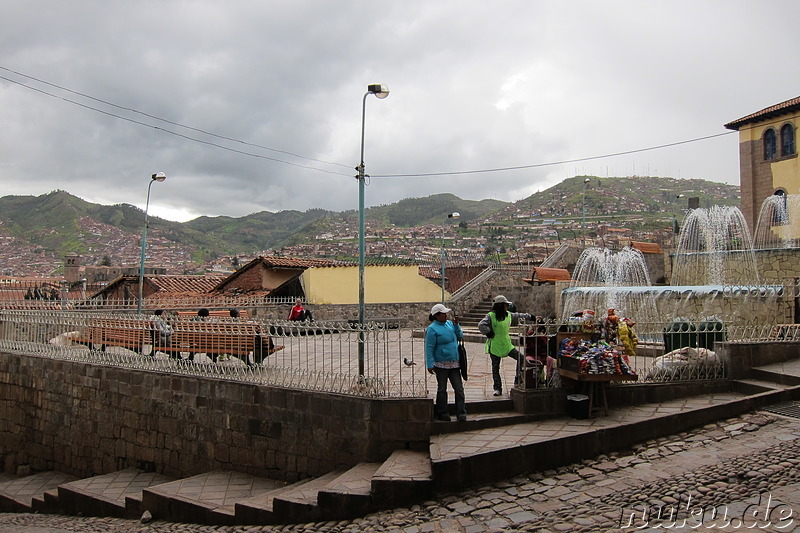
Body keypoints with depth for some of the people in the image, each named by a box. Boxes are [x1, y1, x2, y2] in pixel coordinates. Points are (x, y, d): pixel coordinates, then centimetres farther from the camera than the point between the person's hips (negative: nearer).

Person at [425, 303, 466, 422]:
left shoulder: (449, 323, 11)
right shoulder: (432, 329, -9)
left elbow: (460, 337, 16)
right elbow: (429, 348, -11)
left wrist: (456, 325, 1)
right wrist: (430, 365, -16)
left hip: (454, 364, 6)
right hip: (441, 364, -6)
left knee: (459, 388, 2)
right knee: (442, 389, 6)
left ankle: (461, 413, 7)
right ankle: (442, 413, 17)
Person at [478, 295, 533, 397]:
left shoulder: (508, 315, 7)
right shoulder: (491, 316, -14)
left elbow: (518, 316, 23)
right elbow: (481, 325, -24)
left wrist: (531, 317, 28)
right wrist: (489, 334, -18)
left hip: (507, 345, 6)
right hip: (495, 347, -6)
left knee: (521, 358, -3)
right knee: (495, 368, 4)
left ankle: (517, 381, 11)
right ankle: (497, 388, 17)